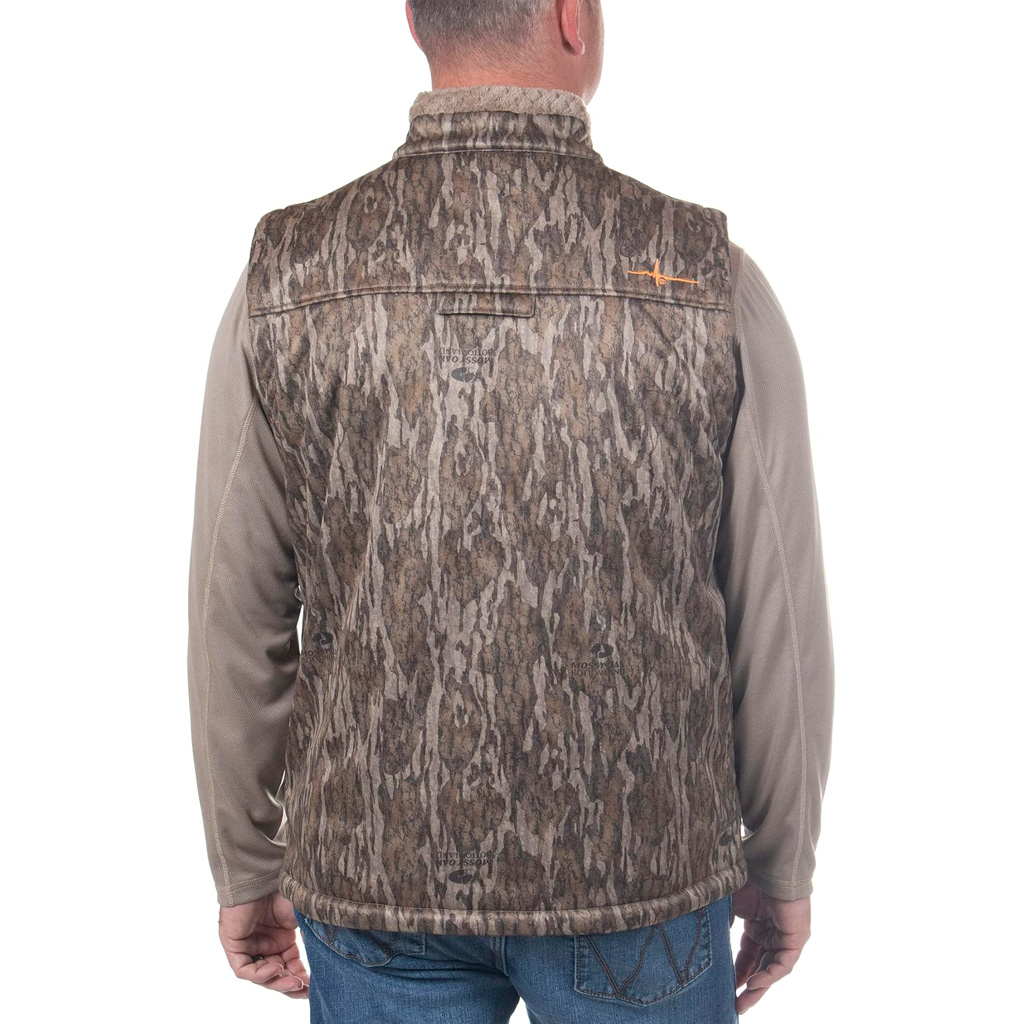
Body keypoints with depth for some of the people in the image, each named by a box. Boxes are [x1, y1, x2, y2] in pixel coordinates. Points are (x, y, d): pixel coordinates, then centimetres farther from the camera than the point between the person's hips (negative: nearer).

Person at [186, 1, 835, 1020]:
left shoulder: (289, 278, -11)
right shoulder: (712, 286, -14)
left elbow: (235, 614, -5)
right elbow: (778, 620, -8)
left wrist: (244, 870, 10)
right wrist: (785, 864, 9)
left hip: (387, 863, 2)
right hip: (632, 864, -1)